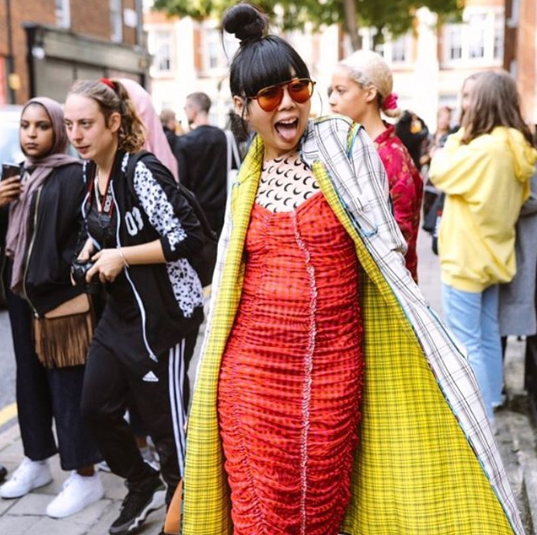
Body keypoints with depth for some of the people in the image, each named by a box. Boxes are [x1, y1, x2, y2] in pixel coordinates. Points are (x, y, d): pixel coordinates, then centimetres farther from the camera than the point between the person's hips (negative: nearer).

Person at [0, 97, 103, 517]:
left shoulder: (75, 175, -9)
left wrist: (63, 273, -18)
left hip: (62, 295, -7)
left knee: (69, 383, -2)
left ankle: (85, 476, 9)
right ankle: (37, 461, 31)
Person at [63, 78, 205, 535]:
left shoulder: (142, 173, -19)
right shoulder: (89, 175, 6)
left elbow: (189, 239, -23)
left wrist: (121, 257, -20)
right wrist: (92, 251, 3)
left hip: (161, 314, -9)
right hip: (119, 312, 9)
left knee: (167, 420, 3)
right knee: (96, 408, 15)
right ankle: (143, 486, 37)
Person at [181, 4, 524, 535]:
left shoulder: (344, 144, -3)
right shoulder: (245, 182, 7)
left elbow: (383, 249, -2)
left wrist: (427, 338, -6)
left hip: (335, 362, -2)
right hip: (254, 365, 2)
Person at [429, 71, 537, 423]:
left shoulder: (484, 149, -22)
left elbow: (439, 172, -11)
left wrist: (459, 135, -1)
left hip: (465, 258, -9)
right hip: (493, 254, 9)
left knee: (467, 343, 0)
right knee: (488, 336, 19)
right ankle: (490, 401, 31)